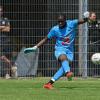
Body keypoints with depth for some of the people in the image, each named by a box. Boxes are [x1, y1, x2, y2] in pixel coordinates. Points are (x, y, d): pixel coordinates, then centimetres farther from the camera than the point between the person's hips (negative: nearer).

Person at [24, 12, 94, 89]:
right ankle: (68, 72, -62)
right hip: (60, 49, -1)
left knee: (64, 67, -19)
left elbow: (82, 21, -10)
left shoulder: (71, 24, -6)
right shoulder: (54, 29, -5)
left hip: (69, 50, 1)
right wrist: (35, 47, 0)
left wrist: (86, 18, -35)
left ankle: (49, 83, -17)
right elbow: (46, 39, 5)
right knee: (63, 57, -37)